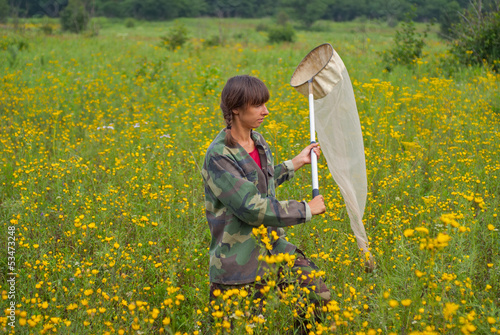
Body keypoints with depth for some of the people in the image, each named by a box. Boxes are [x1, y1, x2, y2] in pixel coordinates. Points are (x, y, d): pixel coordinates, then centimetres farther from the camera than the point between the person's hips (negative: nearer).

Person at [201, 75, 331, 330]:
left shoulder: (258, 141, 6)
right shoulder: (218, 156, -20)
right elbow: (253, 209, -25)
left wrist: (296, 163, 24)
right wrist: (306, 210, -16)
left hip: (272, 246, 7)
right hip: (239, 261, -7)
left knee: (321, 298, -4)